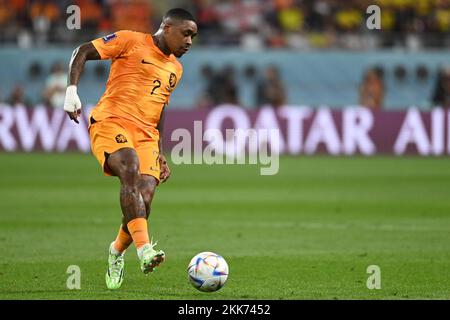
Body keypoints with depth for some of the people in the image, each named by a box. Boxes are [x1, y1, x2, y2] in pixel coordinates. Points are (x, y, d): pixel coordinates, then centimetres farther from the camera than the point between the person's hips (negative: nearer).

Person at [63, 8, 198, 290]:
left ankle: (117, 252, 16)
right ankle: (144, 248, -45)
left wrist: (160, 152, 29)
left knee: (144, 199, -13)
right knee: (130, 170, -33)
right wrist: (72, 90, -14)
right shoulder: (131, 41, 2)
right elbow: (83, 52, 0)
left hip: (146, 134, 6)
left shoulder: (175, 69, 23)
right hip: (111, 122, -6)